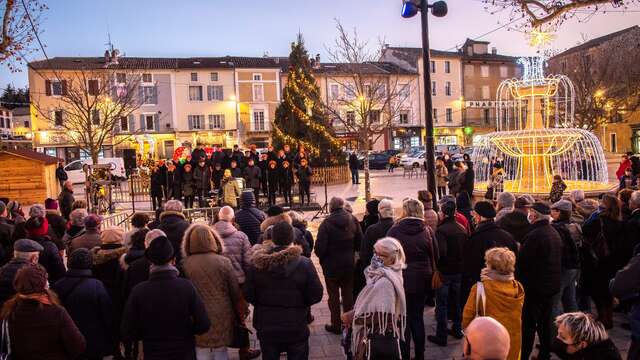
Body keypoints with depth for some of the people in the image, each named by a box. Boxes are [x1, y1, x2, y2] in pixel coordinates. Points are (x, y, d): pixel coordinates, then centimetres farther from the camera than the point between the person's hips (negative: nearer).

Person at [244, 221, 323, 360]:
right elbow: (316, 295, -12)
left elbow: (248, 295, -5)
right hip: (296, 328, -2)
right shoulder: (304, 264, -17)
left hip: (266, 328, 2)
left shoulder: (257, 264, -12)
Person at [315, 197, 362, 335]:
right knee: (348, 293, 17)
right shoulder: (352, 220, -6)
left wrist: (322, 258, 0)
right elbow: (360, 241, -1)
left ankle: (336, 325, 18)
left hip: (331, 264, -4)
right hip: (349, 263, 4)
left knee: (334, 295, 10)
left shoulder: (327, 223, -19)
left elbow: (319, 247, -19)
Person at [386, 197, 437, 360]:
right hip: (421, 281, 2)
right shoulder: (427, 231, -5)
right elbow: (434, 258, 0)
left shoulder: (395, 230, -11)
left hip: (400, 280, -2)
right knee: (417, 317, 16)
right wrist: (429, 276, 12)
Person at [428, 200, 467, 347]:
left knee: (442, 304, 3)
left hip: (444, 271, -6)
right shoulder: (462, 229, 1)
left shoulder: (441, 230, -21)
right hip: (458, 270, 6)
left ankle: (441, 336, 9)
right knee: (456, 301, 21)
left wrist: (435, 264, -11)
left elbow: (440, 252, -28)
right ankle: (457, 329, 32)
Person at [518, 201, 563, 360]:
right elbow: (557, 260, 15)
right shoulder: (555, 233, 6)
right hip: (551, 285, 9)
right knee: (545, 322, 18)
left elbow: (522, 262, -21)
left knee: (528, 323, 1)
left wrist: (520, 280, -6)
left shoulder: (534, 235, -23)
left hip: (535, 286, -8)